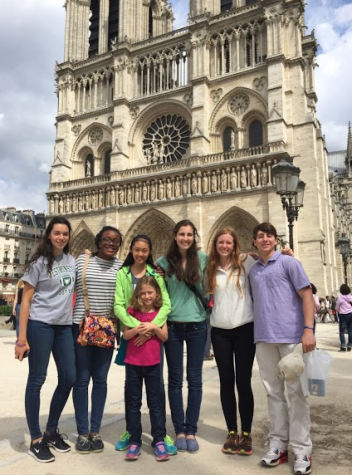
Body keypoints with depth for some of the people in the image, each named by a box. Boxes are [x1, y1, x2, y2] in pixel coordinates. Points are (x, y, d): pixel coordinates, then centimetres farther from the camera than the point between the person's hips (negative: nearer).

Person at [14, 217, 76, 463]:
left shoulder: (72, 260, 8)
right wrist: (22, 337, -12)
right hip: (40, 325, -6)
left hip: (65, 325, 6)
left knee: (69, 379, 8)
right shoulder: (39, 262, -6)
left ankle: (52, 431, 27)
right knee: (37, 380, 2)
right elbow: (26, 300, -7)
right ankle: (36, 440, 15)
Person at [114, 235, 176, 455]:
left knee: (157, 382, 3)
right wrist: (136, 325, -24)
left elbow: (166, 304, -8)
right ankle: (130, 430, 26)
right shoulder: (122, 274, 0)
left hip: (153, 333, 0)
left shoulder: (155, 274, 1)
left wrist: (152, 325, -24)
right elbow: (118, 306, -9)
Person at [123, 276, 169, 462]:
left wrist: (155, 328, -19)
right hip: (133, 363, 0)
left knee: (155, 402, 7)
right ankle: (134, 441, 19)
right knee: (133, 402, 8)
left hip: (153, 364, 0)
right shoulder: (132, 311, -1)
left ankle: (159, 440, 17)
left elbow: (165, 337, -2)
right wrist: (137, 329, -21)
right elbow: (125, 335, -3)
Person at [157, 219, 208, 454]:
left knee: (195, 380, 7)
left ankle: (191, 430, 21)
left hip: (197, 325, 0)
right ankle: (179, 430, 23)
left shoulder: (203, 259, -1)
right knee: (175, 380, 9)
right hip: (173, 326, 0)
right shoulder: (164, 262, -1)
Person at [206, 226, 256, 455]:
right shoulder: (211, 268, 8)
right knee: (226, 381, 9)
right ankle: (232, 432, 22)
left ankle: (246, 433, 18)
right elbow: (206, 295, 17)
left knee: (243, 381, 3)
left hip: (245, 328, -3)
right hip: (220, 331, 3)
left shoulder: (246, 261, -1)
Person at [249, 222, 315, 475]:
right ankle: (278, 444, 22)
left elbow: (307, 295, -5)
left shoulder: (289, 263, 0)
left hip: (291, 336, -5)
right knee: (273, 391, 11)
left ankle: (302, 450, 12)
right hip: (264, 338, 5)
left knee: (296, 392, 2)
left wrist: (309, 329, -15)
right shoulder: (253, 270, 14)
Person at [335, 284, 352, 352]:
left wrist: (339, 310, 17)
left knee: (342, 331, -1)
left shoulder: (340, 297, -10)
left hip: (343, 315, -5)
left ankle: (343, 346, -9)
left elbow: (337, 308, -2)